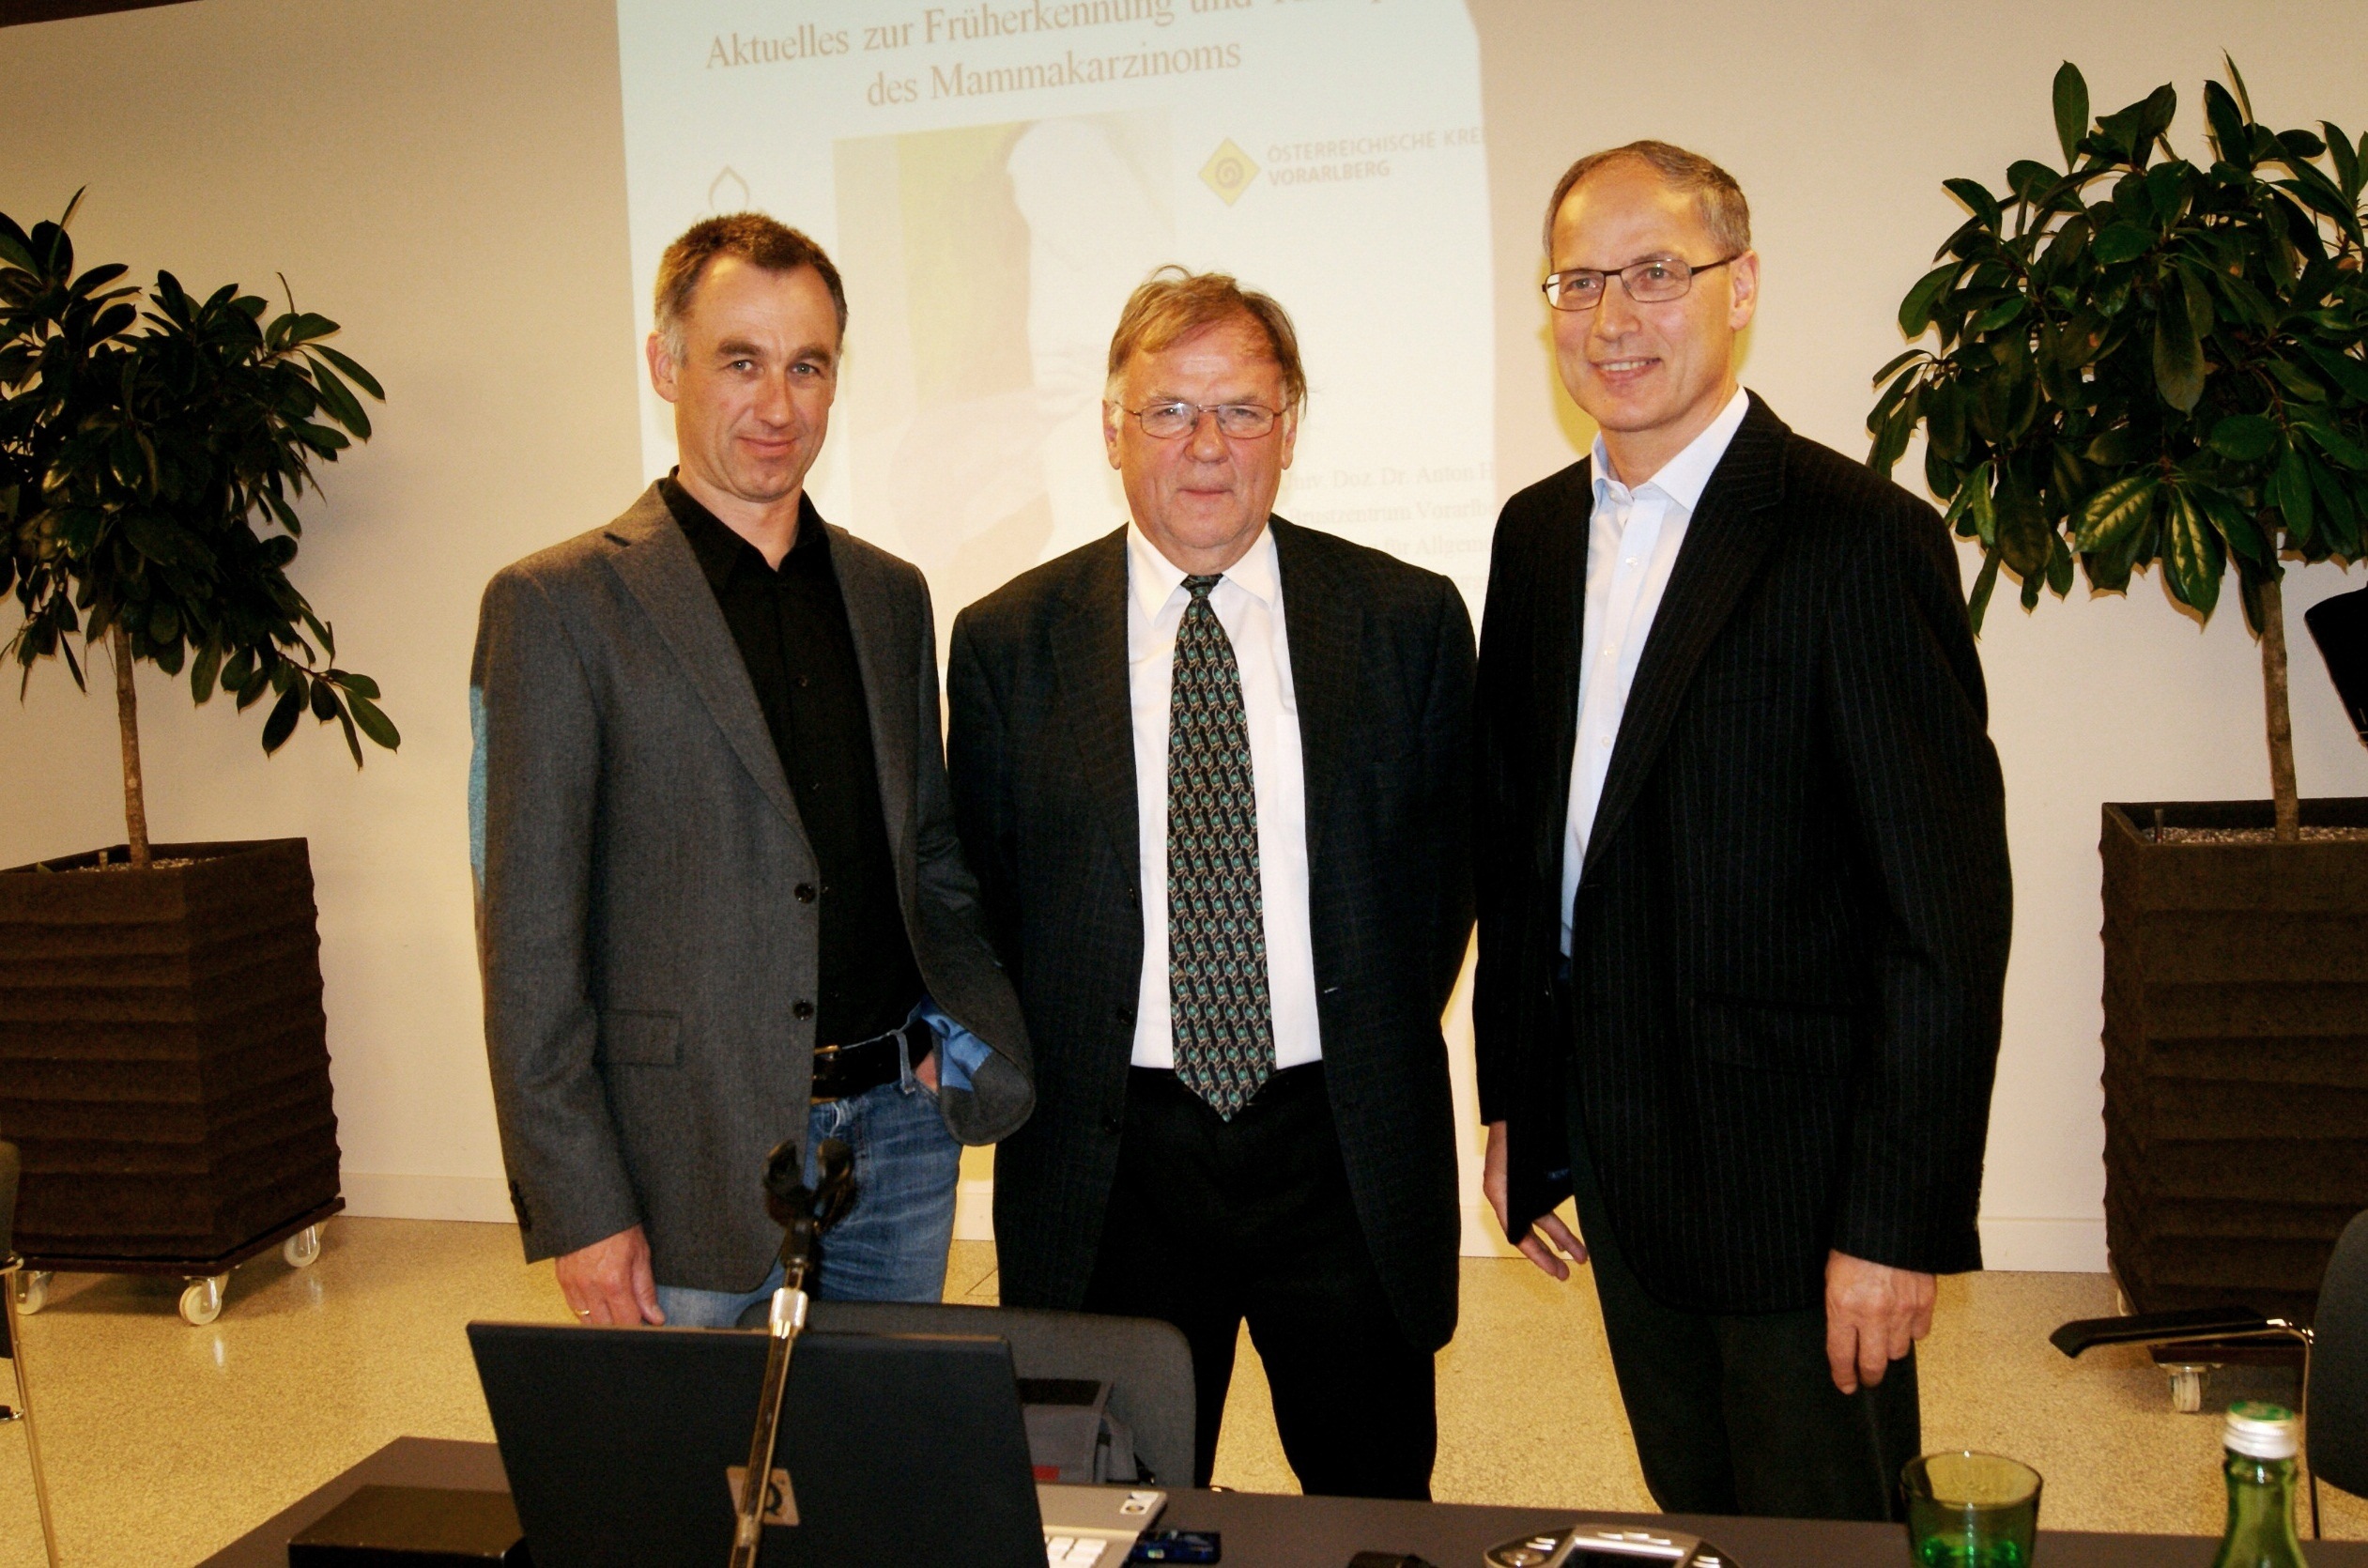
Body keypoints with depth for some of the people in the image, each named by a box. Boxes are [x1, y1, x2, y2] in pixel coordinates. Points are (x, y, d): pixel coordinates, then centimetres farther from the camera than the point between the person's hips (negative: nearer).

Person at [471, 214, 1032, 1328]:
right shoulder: (557, 607, -6)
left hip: (898, 1130, 5)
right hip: (697, 1160, -5)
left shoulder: (889, 596, 10)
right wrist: (579, 1212, -11)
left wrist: (975, 1038, 1)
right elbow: (528, 944, -8)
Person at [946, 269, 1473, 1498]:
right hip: (1108, 1161, 0)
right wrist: (1042, 1086, 1)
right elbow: (981, 891, 6)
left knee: (1378, 1509, 16)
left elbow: (1446, 862, 6)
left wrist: (1379, 1062, 2)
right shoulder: (1008, 643, 0)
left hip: (1349, 1156, 1)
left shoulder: (1408, 619, 0)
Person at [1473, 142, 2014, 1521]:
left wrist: (1898, 1224, -17)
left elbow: (1948, 915, -16)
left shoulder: (1862, 540, -15)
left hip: (1797, 1182, -6)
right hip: (1621, 1172, 6)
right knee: (1692, 1523, 20)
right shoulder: (1538, 533, 7)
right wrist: (1516, 1106, 13)